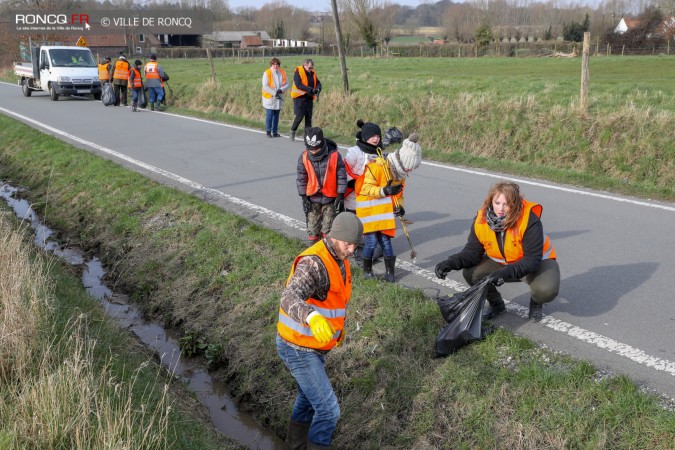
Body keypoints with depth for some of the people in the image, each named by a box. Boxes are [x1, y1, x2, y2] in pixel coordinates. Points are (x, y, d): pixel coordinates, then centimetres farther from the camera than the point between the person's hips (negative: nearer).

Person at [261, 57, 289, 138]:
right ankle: (268, 132, 5)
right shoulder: (267, 73, -9)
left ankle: (275, 132, 17)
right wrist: (274, 93, -20)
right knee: (269, 115, -5)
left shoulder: (282, 73, 4)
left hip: (279, 98, 5)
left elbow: (286, 84, 4)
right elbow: (265, 86, -15)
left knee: (276, 115, 10)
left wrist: (281, 90, -16)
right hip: (269, 98, -5)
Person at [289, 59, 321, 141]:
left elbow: (318, 83, 11)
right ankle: (293, 130, 10)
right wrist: (311, 89, -27)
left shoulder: (312, 73, 9)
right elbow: (298, 84, -22)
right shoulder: (298, 72, -11)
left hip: (309, 98, 6)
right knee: (300, 115, -11)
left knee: (309, 116, 6)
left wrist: (317, 89, -14)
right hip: (300, 97, -6)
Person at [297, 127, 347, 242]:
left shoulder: (334, 155, -16)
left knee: (328, 230, 9)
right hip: (312, 198, 2)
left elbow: (341, 176, -7)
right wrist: (303, 197, 1)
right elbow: (301, 178, 1)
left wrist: (341, 196, -6)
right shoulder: (304, 157, -11)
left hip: (330, 198, -2)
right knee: (312, 227, 11)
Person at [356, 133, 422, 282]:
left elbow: (399, 191, 16)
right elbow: (367, 188, -22)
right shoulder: (377, 166, -22)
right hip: (369, 207, -6)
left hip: (385, 210, 6)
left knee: (385, 239, 2)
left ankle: (389, 272, 10)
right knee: (372, 240, -7)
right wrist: (384, 191, -36)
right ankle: (367, 270, 13)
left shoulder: (400, 171, 4)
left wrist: (399, 205, -2)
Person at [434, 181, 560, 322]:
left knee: (546, 290, -33)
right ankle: (496, 303, 10)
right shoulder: (481, 219, -19)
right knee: (470, 272, -19)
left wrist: (506, 272, -47)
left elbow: (532, 259, -32)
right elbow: (472, 252, -13)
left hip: (537, 262, -4)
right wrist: (452, 262, -32)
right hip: (501, 262, 4)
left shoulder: (529, 220, -32)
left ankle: (536, 302, 8)